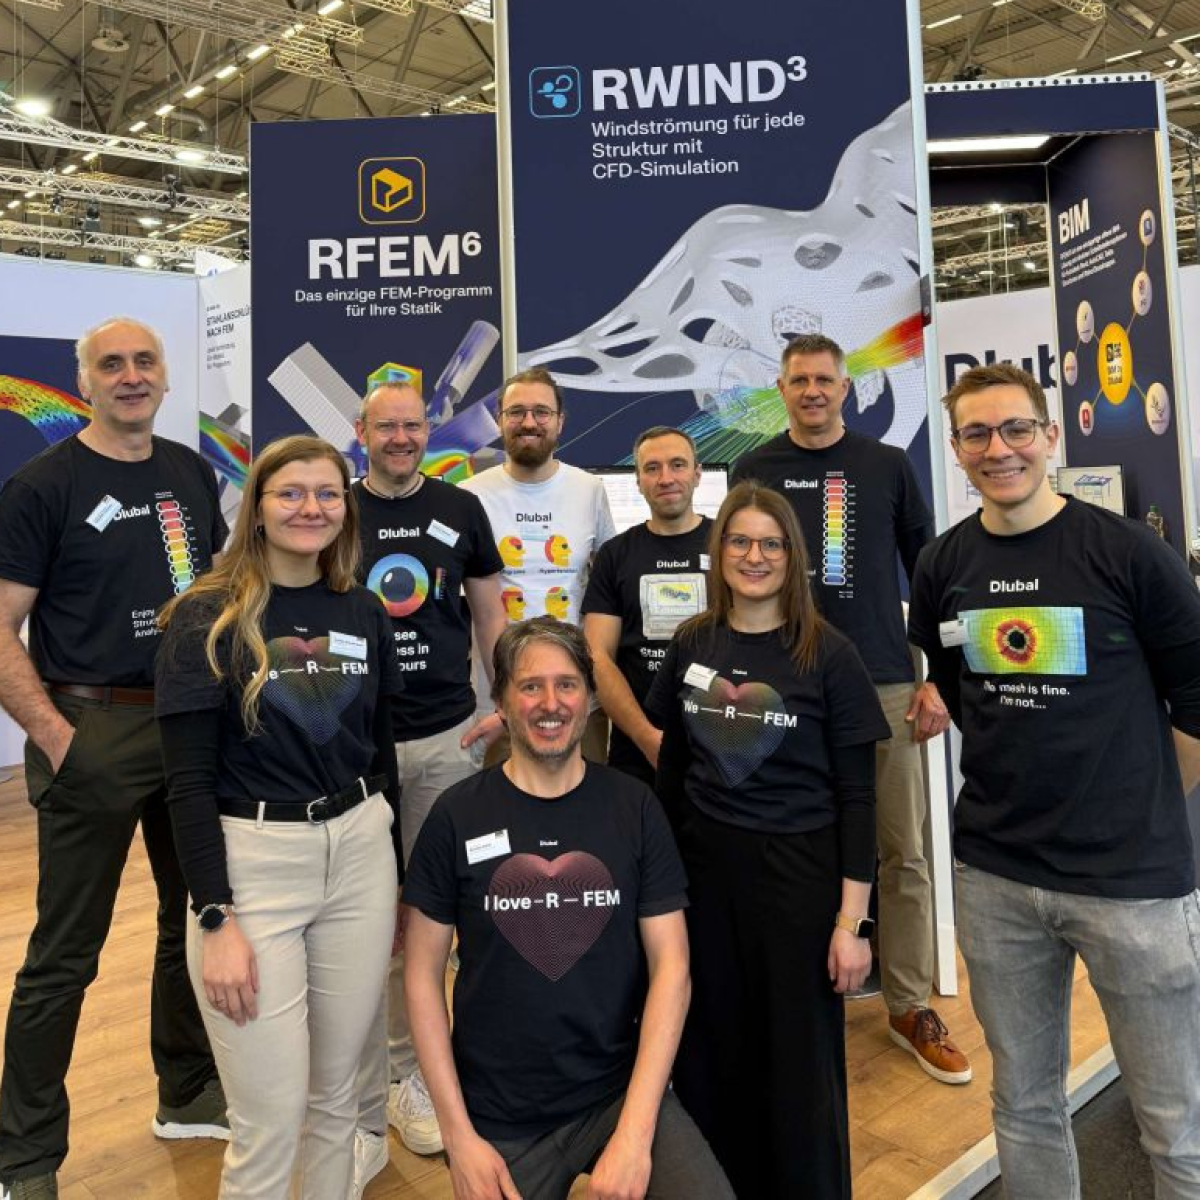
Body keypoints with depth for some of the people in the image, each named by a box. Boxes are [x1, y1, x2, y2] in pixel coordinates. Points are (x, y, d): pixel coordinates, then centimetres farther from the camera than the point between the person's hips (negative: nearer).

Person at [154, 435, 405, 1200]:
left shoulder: (365, 614, 5)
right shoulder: (206, 618, -7)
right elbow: (189, 782, -10)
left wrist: (393, 876, 13)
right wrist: (216, 921, -14)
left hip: (359, 857, 4)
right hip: (251, 864, -4)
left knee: (338, 1093, 16)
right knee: (271, 1116, 4)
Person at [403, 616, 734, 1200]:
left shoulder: (634, 807, -3)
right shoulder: (457, 815, -5)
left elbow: (670, 966, -4)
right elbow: (423, 973, -1)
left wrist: (635, 1131, -13)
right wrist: (458, 1136, -5)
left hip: (622, 1090, 0)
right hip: (498, 1116, 1)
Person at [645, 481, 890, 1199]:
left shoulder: (828, 654, -7)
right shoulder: (691, 643, 3)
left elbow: (857, 794, -7)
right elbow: (671, 767, 10)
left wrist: (853, 920, -10)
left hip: (798, 875, -3)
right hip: (703, 871, 3)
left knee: (798, 1065, 10)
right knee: (710, 1057, 12)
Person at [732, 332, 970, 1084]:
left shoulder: (888, 466, 7)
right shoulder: (755, 472, 6)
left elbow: (927, 575, 8)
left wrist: (936, 677, 1)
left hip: (887, 685, 1)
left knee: (904, 852, 6)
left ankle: (911, 1007, 20)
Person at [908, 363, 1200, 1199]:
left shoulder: (1129, 552, -9)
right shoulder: (942, 568, 2)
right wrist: (1024, 783, 12)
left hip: (1133, 874, -3)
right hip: (994, 876, 3)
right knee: (1024, 1104, 18)